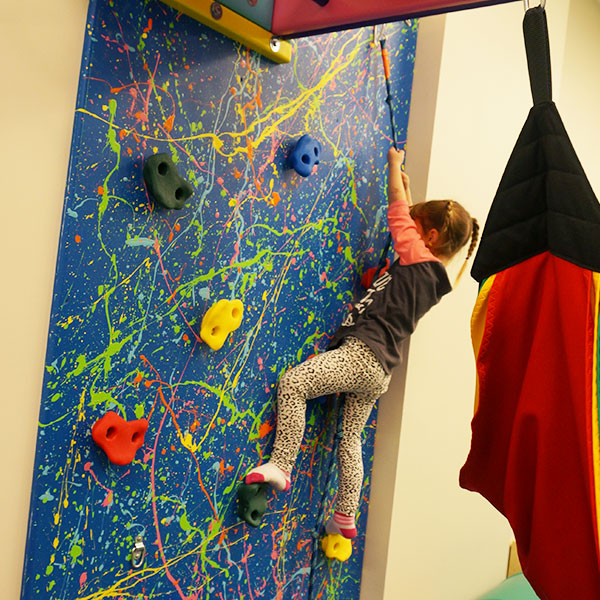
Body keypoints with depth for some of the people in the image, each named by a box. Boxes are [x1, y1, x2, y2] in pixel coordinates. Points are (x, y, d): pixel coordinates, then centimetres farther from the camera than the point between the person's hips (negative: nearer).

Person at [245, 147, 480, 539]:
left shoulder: (419, 258, -7)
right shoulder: (432, 275, 17)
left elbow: (399, 216, 3)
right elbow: (407, 220, 33)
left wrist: (395, 165, 17)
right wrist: (405, 187, 38)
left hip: (361, 354, -10)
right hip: (377, 370, 10)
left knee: (292, 384, -15)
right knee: (351, 438, 16)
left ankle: (281, 466, -12)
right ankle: (346, 518, 24)